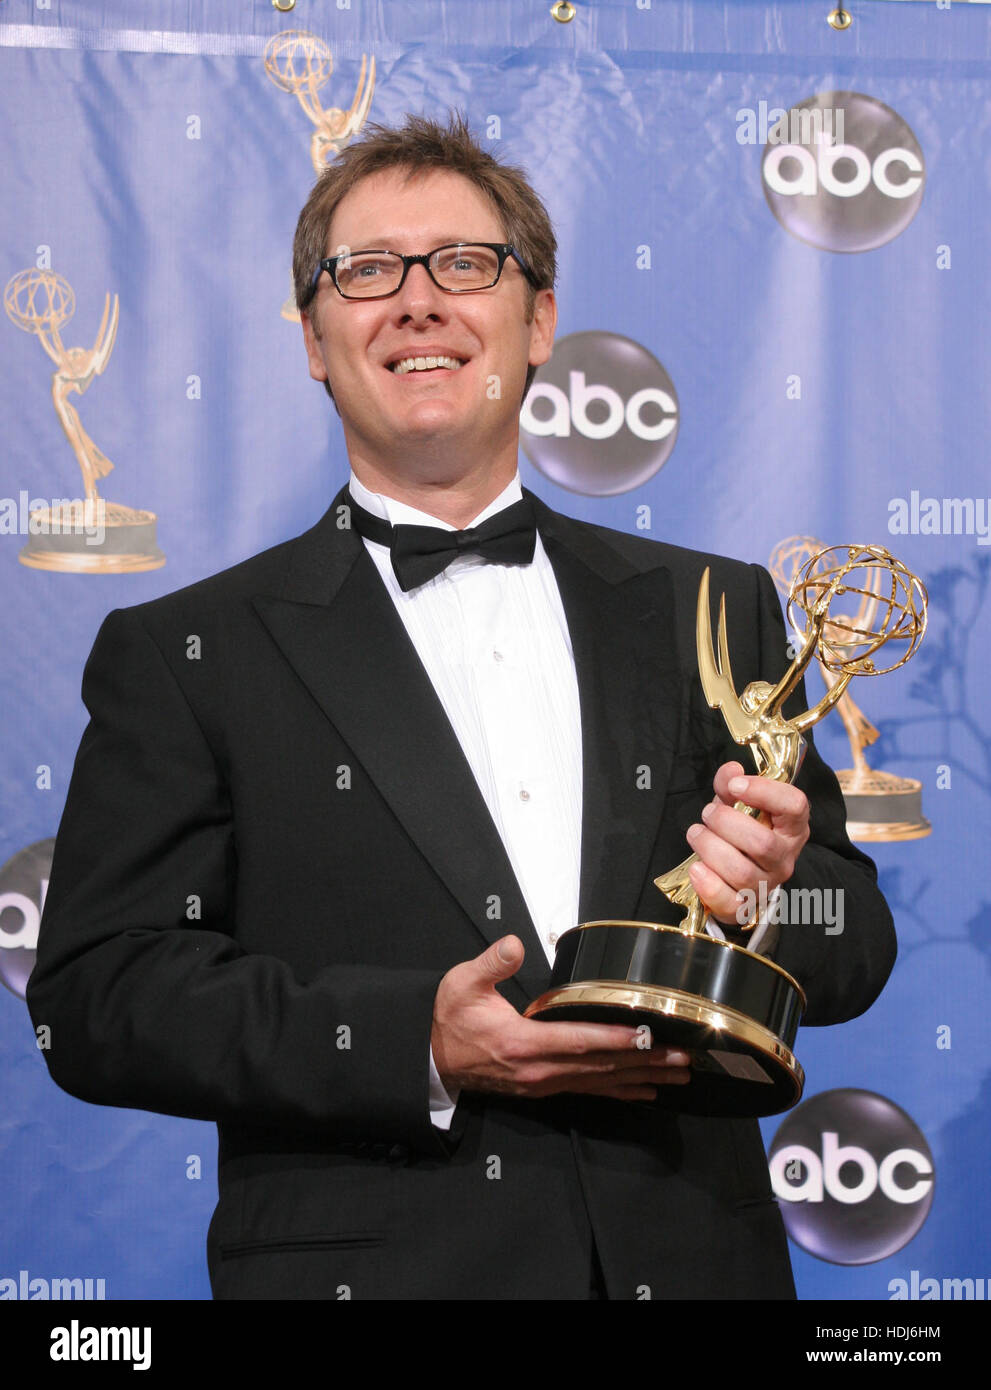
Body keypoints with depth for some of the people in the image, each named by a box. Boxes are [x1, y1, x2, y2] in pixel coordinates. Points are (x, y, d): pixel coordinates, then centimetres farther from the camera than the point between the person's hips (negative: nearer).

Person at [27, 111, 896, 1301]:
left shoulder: (711, 611, 8)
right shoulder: (188, 654, -1)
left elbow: (856, 952, 9)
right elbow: (98, 995, -9)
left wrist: (776, 894, -14)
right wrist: (414, 1044, -21)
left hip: (692, 1260, 3)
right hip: (369, 1262, -3)